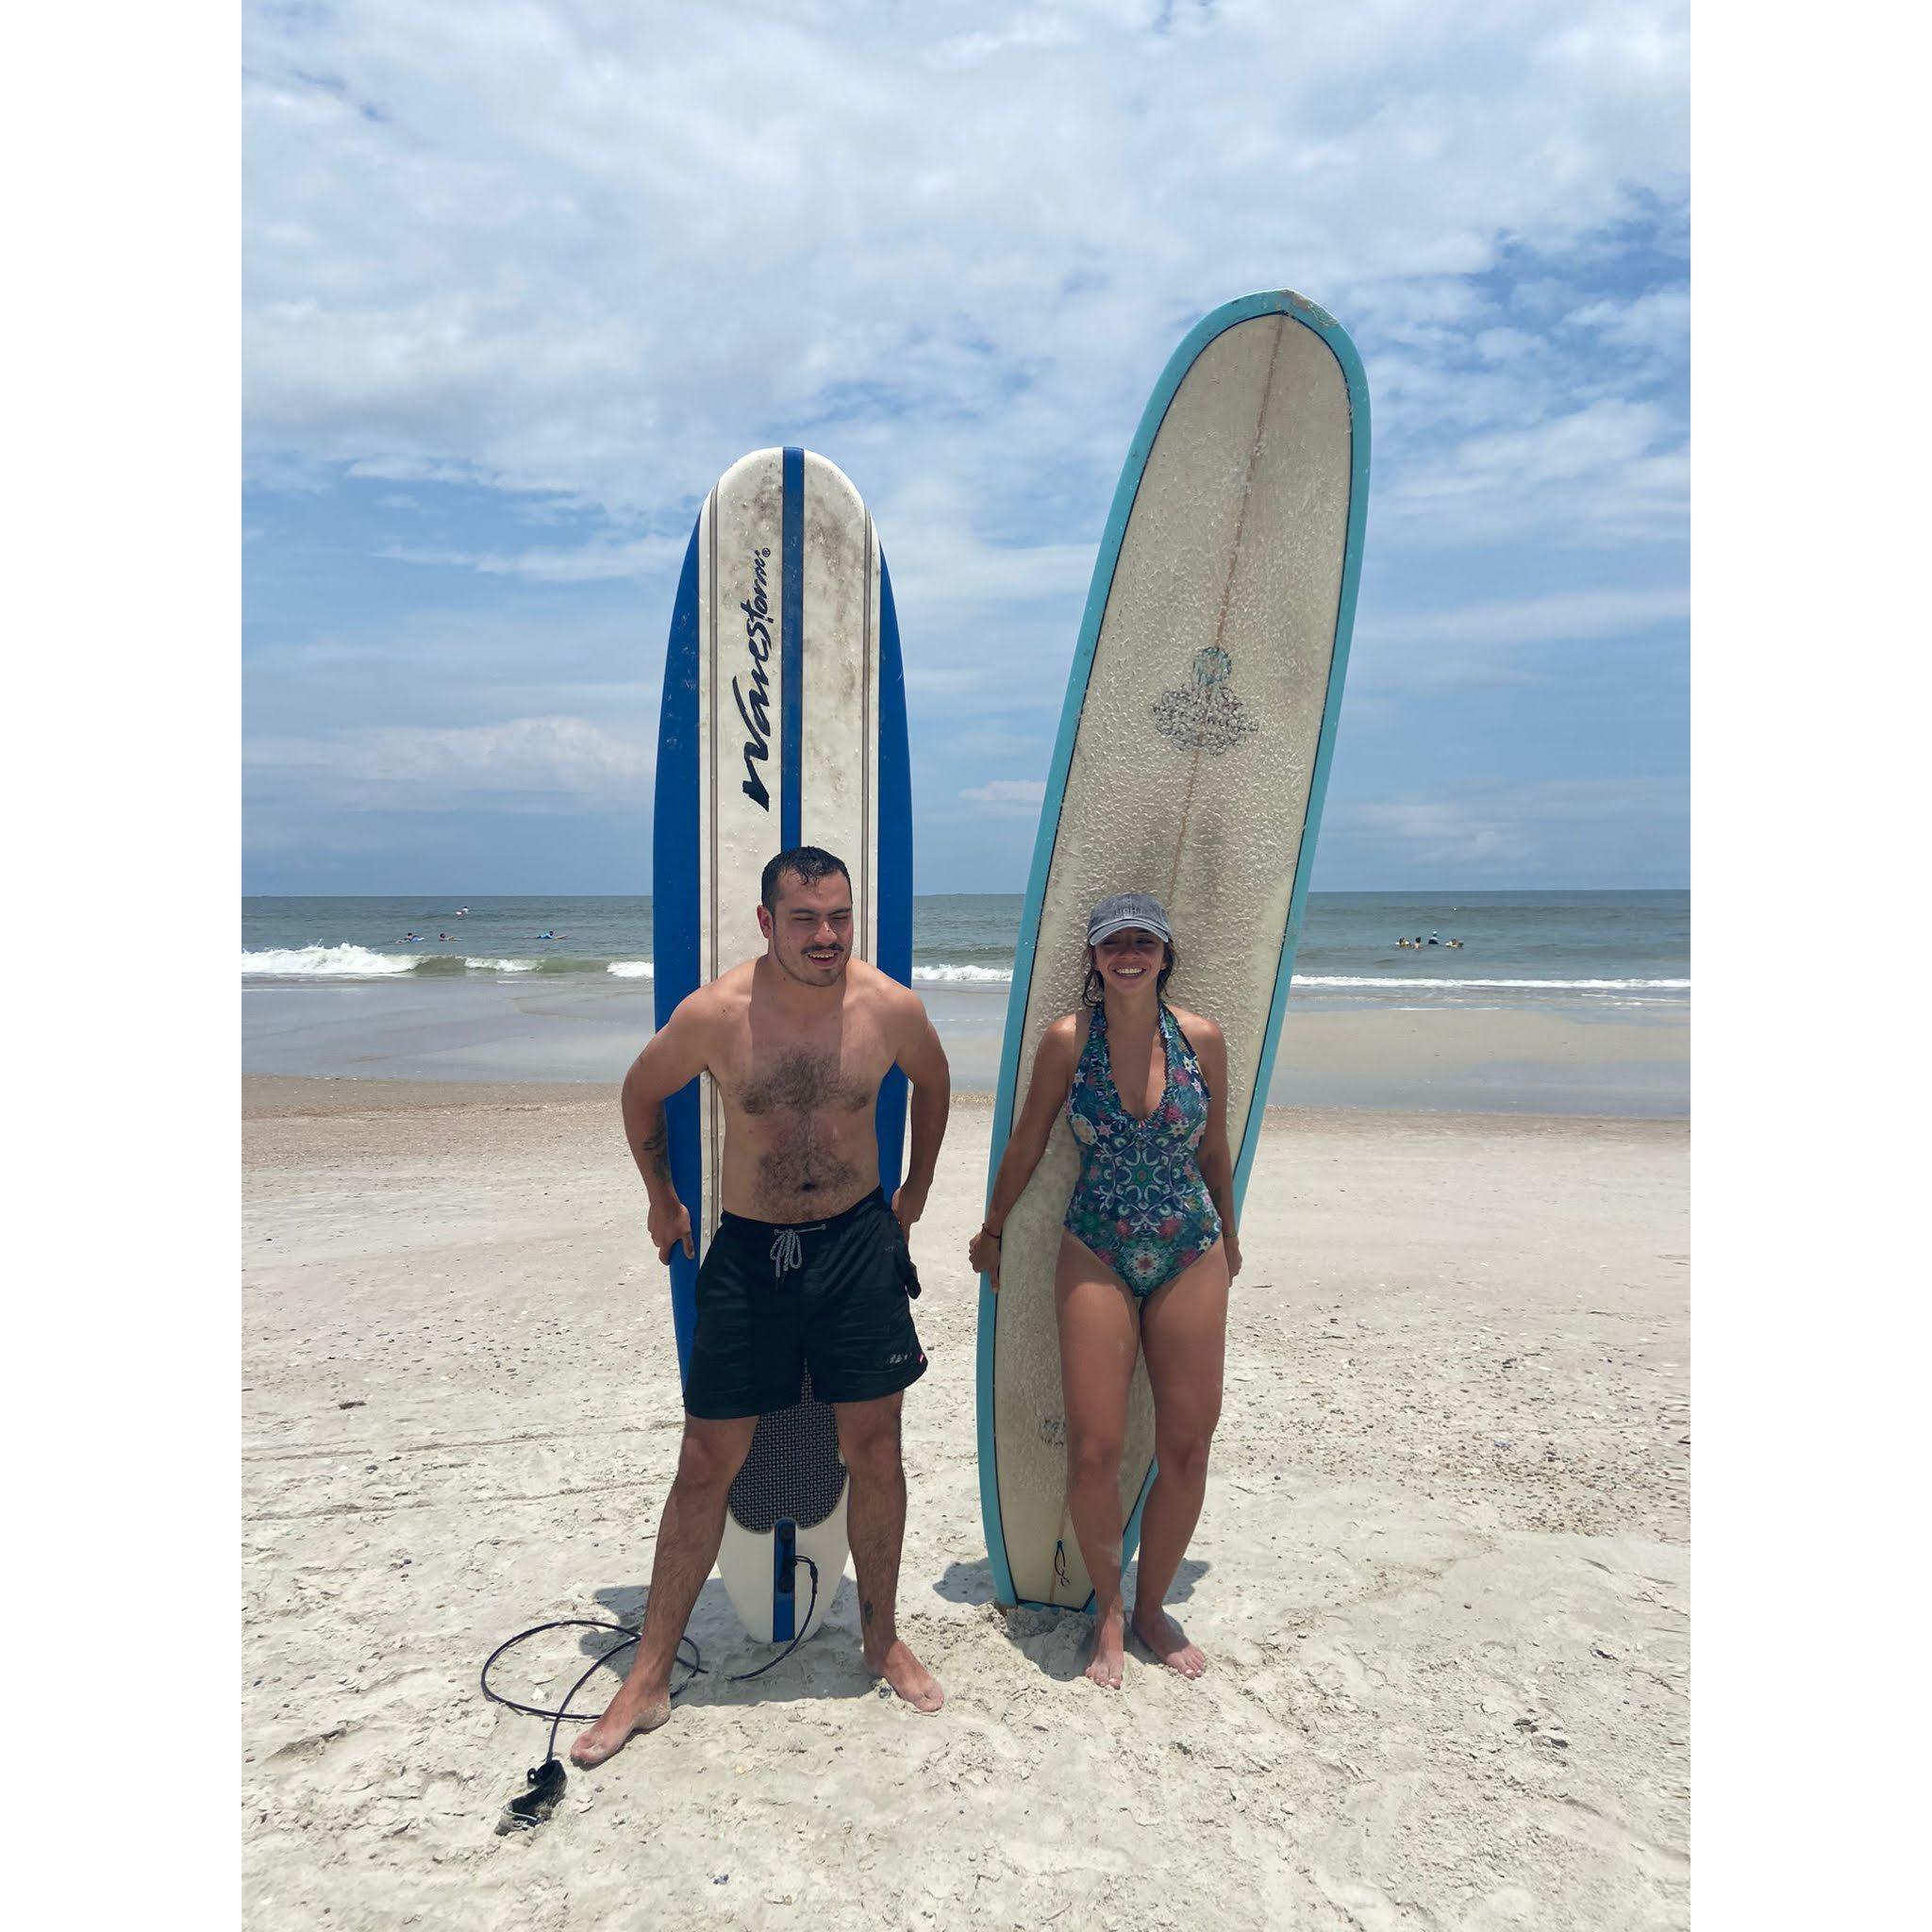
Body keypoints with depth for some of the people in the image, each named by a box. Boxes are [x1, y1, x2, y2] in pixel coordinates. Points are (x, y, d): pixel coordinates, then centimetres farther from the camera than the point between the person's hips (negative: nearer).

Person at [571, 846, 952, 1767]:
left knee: (875, 1449, 8)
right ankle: (650, 1676, 21)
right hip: (747, 1250, -1)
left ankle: (881, 1639, 31)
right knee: (707, 1463, 5)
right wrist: (662, 1201, 13)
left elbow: (932, 1081, 13)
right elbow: (642, 1093, 6)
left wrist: (916, 1189, 17)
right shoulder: (712, 1014, -14)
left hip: (860, 1243, 1)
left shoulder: (891, 1008, -10)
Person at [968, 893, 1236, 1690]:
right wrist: (990, 1231, 13)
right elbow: (1026, 1144, 4)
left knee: (1187, 1445, 6)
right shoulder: (1068, 1039, -8)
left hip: (1192, 1256, 2)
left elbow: (1214, 1151, 10)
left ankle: (1152, 1606, 29)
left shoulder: (1201, 1039, -4)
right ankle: (1108, 1611, 23)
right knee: (1094, 1449, -2)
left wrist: (1228, 1240, 20)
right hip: (1096, 1256, -2)